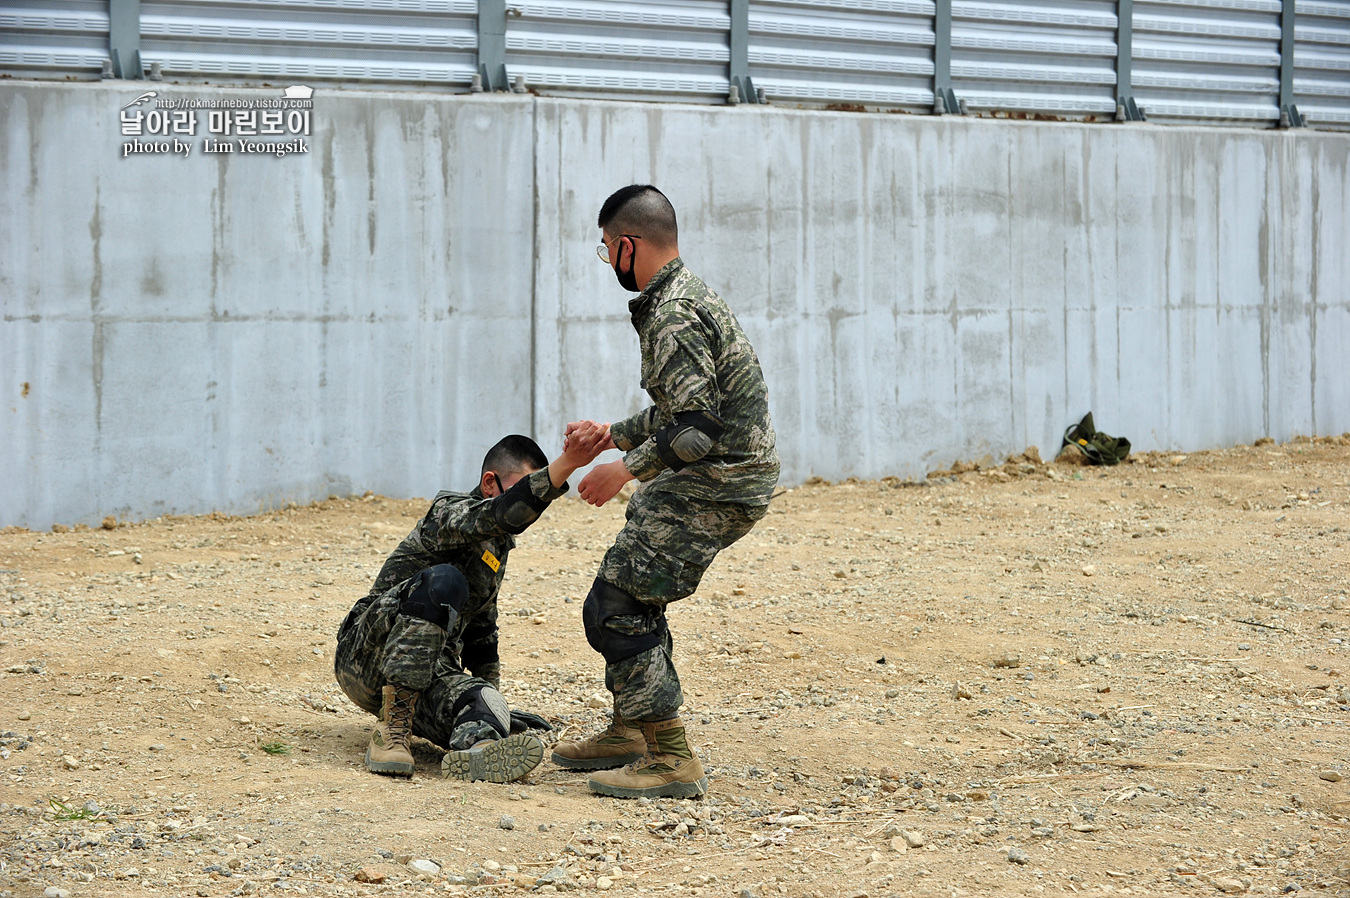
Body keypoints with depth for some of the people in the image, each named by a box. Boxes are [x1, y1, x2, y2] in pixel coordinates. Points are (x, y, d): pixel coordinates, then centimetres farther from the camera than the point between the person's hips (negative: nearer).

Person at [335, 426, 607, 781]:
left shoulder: (498, 545, 19)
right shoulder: (451, 511, -9)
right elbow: (505, 513, -34)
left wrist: (491, 692, 26)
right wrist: (567, 462, -46)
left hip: (431, 676, 7)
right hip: (369, 655, -7)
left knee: (483, 697, -27)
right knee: (443, 580, -33)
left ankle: (477, 739, -66)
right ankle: (392, 728, -37)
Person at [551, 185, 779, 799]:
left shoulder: (674, 317, -19)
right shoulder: (686, 297, 15)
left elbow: (697, 428, -25)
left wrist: (628, 469, -15)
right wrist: (615, 435, 27)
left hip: (717, 485, -11)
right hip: (716, 477, 11)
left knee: (617, 608, -11)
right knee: (633, 593, 21)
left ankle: (670, 760, -11)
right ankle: (629, 732, 32)